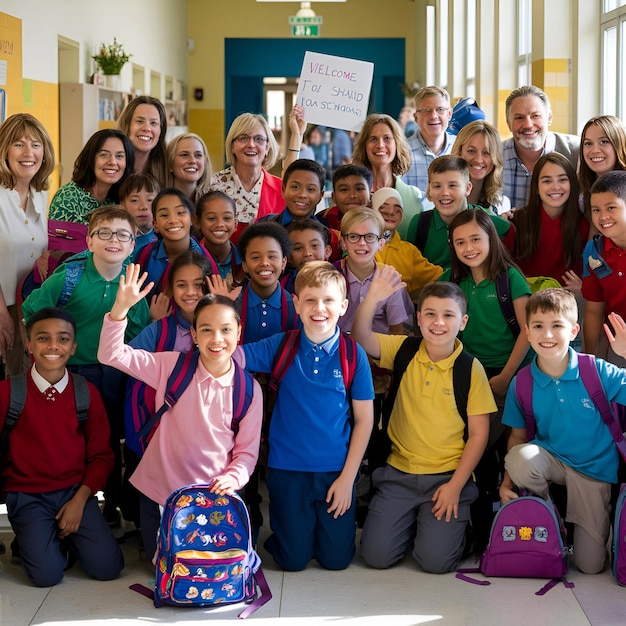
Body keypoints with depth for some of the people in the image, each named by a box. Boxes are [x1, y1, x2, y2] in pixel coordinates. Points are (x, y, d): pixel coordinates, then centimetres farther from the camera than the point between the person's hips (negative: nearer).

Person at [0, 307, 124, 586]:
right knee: (48, 574, -21)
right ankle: (29, 539, 13)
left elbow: (101, 455, 4)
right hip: (28, 496, -2)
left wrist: (79, 500, -7)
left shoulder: (87, 393, 1)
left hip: (76, 492, 2)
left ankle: (69, 538, 17)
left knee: (107, 568, -13)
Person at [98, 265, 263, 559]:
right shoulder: (172, 367, -9)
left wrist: (233, 478, -22)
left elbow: (247, 451, -2)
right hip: (160, 491, 0)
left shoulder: (248, 390, -7)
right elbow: (111, 355, -16)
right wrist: (121, 307, -30)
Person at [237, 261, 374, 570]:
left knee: (337, 559, 6)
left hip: (336, 470, 0)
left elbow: (363, 419, -3)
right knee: (294, 559, 6)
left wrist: (347, 477, -5)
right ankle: (279, 531, 37)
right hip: (288, 469, 0)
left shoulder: (353, 355, -6)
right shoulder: (280, 347, -5)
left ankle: (330, 522, 35)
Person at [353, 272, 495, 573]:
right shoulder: (403, 351, 0)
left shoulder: (471, 368, -6)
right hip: (399, 472, 2)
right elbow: (361, 338, -17)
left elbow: (479, 434, -4)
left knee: (436, 560, -16)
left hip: (448, 476, -2)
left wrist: (455, 485, -11)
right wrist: (373, 297, -34)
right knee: (376, 554, -8)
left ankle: (452, 520, 17)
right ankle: (411, 519, 23)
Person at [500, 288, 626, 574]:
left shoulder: (598, 372, -18)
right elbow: (518, 436, 0)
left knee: (590, 565, -3)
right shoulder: (521, 384, -12)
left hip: (594, 470, -1)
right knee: (520, 458, -35)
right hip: (552, 460, 1)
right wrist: (508, 480, -12)